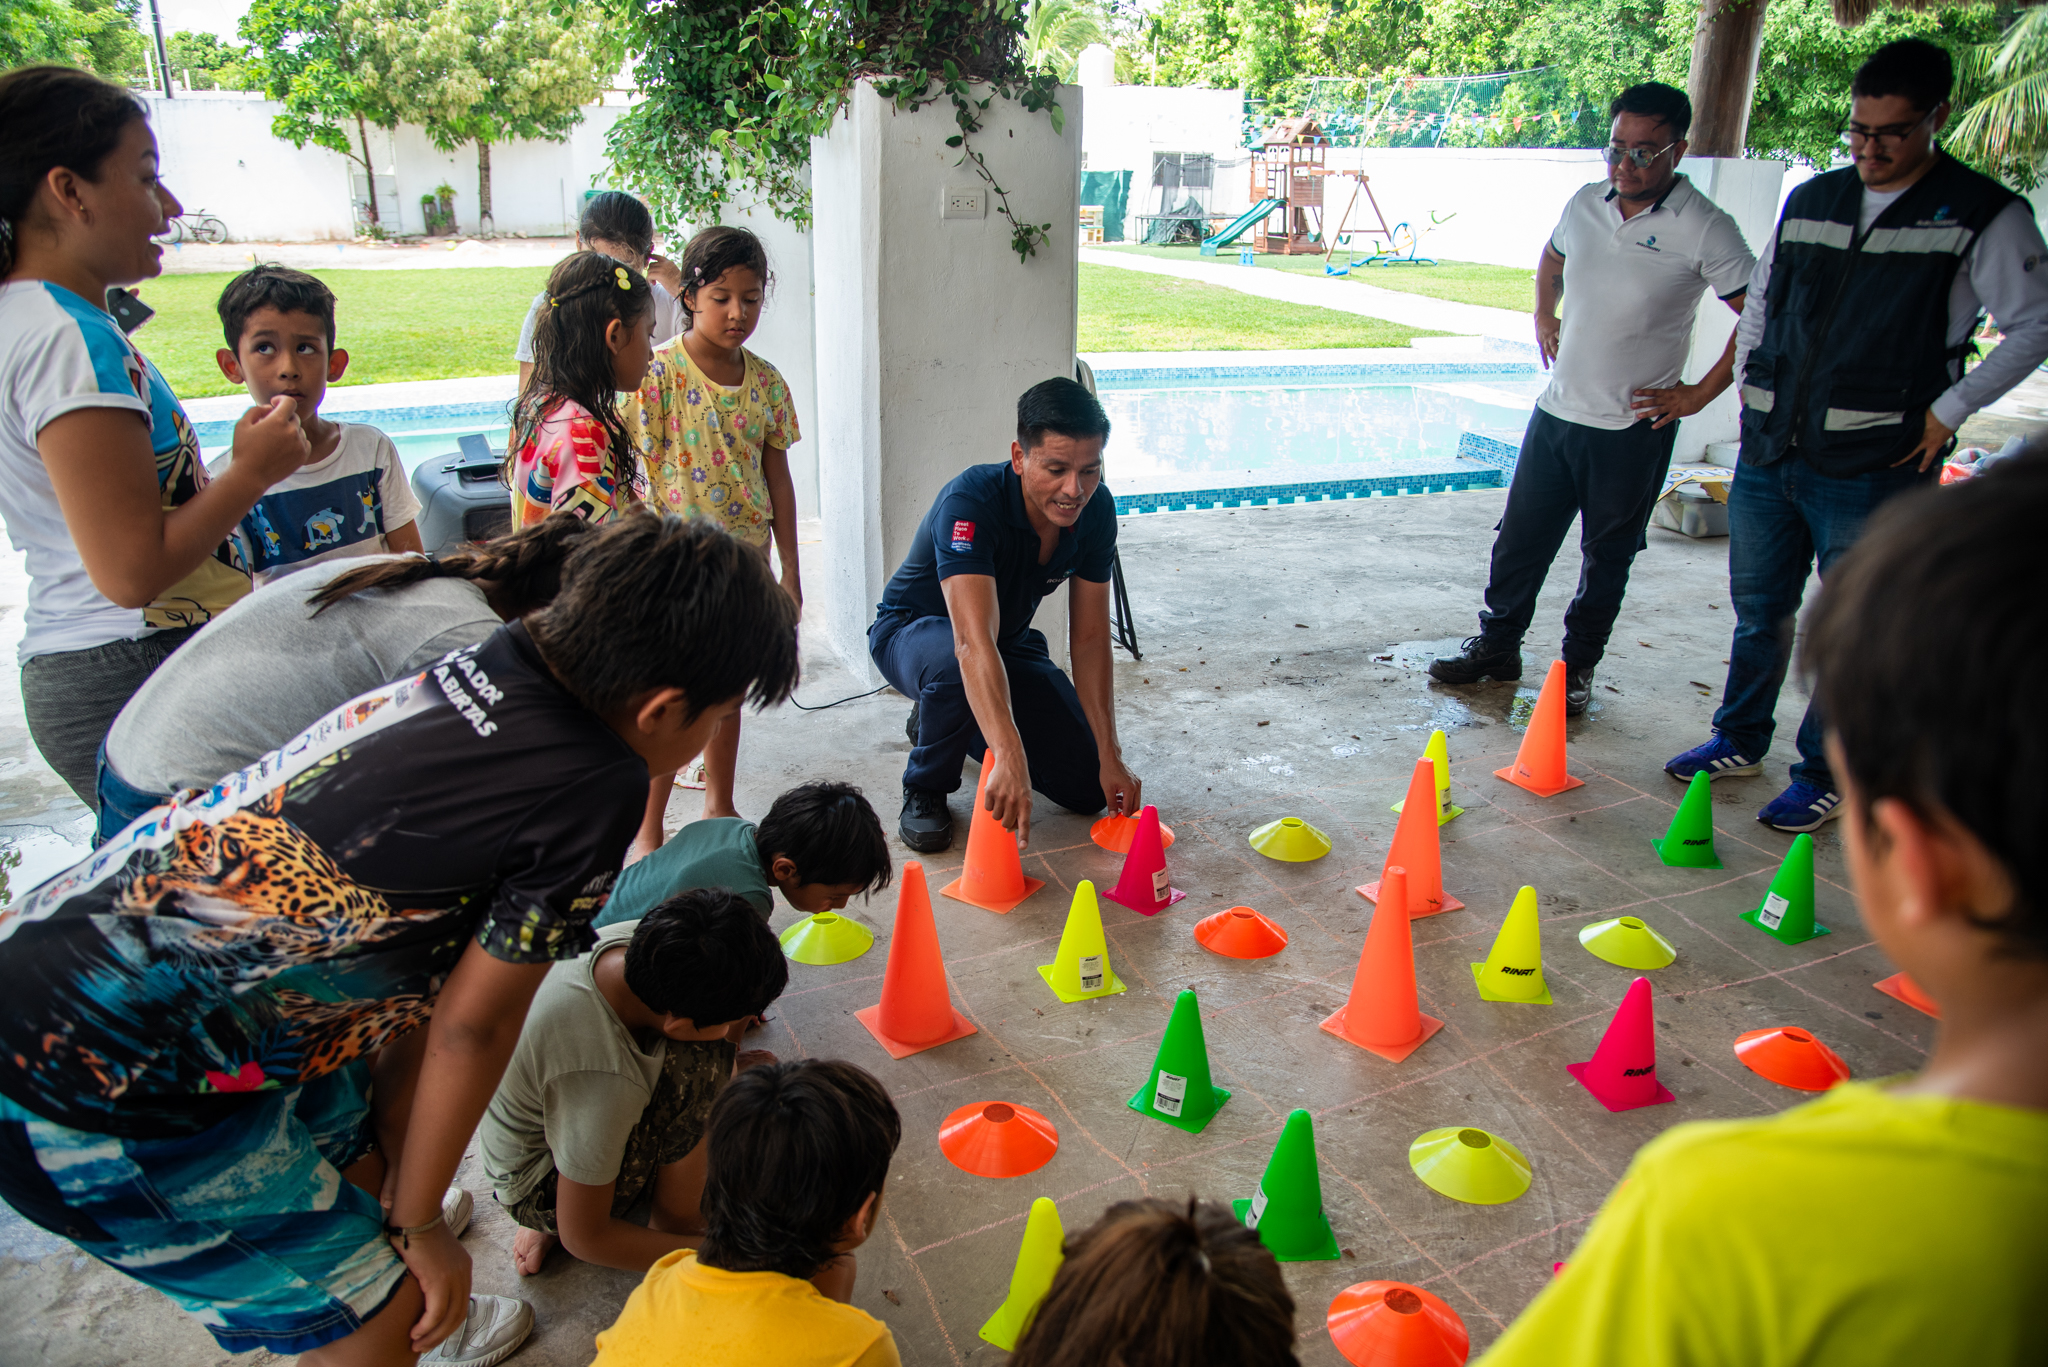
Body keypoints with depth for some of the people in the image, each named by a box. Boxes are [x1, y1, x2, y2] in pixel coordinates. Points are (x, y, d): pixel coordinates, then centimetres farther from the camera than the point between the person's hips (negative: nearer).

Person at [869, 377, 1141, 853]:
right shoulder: (969, 502, -36)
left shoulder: (1095, 509, -18)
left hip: (1011, 641, 6)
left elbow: (1089, 640, -13)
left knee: (1088, 789, -3)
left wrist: (1110, 757, -18)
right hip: (912, 630, -5)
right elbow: (974, 643, -49)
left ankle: (963, 723, 21)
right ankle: (925, 788, -11)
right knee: (952, 663, -43)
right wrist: (1010, 757, -61)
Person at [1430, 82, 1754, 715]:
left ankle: (1578, 666, 25)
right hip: (1558, 410, 5)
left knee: (1607, 557, 9)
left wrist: (1700, 393, -12)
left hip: (1634, 430, -5)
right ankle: (1497, 645, 29)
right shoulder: (1586, 204, 3)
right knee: (1519, 537, 12)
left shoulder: (1703, 230, -14)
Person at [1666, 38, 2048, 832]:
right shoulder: (1809, 201, 10)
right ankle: (1740, 741, 32)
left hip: (1872, 468, -4)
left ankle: (1826, 775, 17)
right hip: (1769, 449, 5)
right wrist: (1749, 381, 10)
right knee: (1758, 610, 16)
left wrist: (1949, 409, -6)